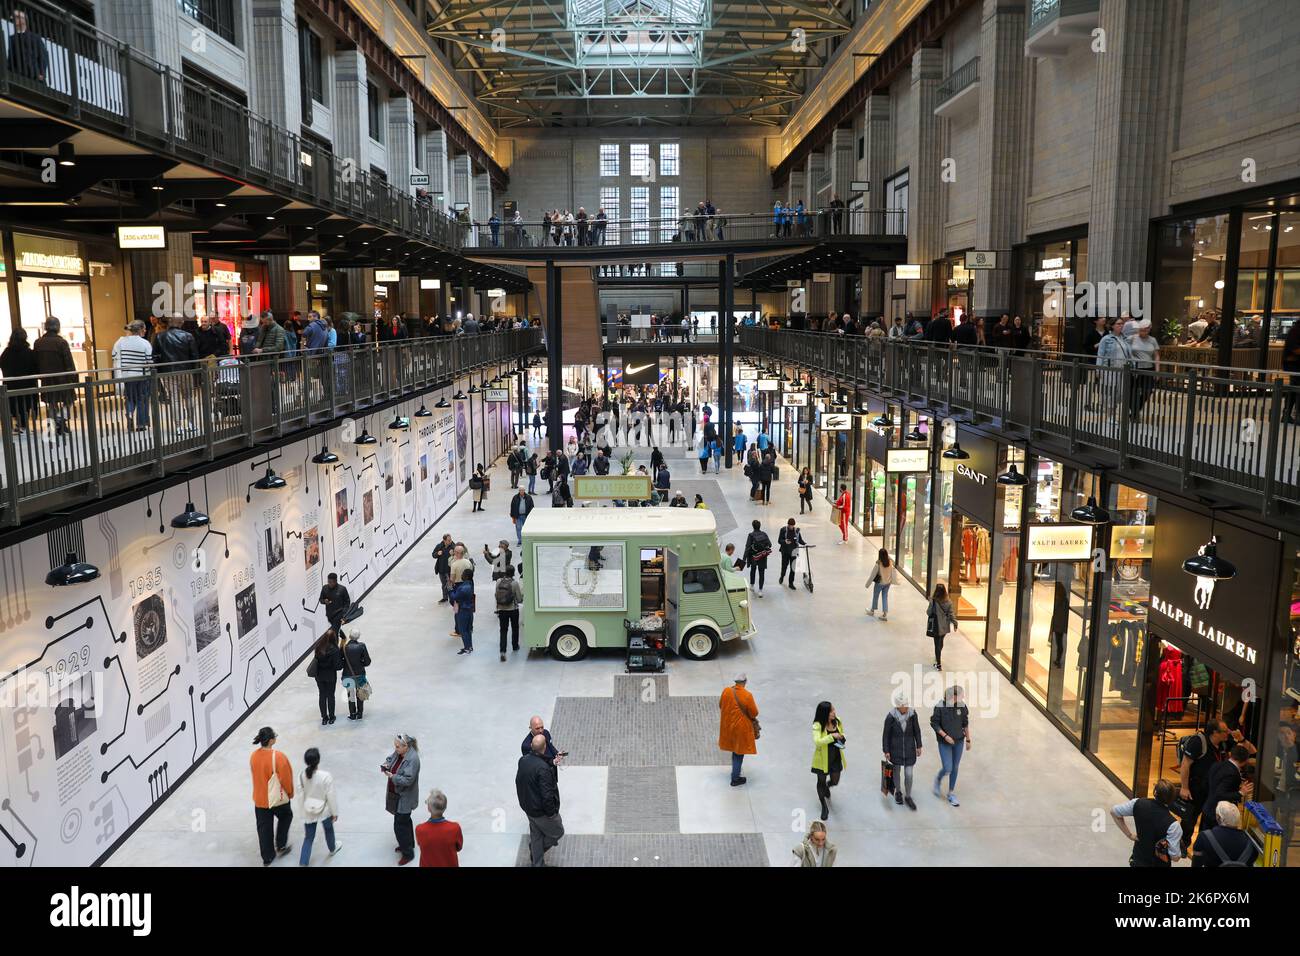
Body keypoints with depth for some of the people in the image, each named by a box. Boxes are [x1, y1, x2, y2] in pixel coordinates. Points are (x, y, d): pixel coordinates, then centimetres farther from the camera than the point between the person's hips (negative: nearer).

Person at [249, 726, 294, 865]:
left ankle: (267, 857, 24)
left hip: (260, 798, 4)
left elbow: (256, 776, 6)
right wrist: (290, 793, 2)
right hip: (277, 798, -4)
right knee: (285, 817, 24)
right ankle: (280, 846, 30)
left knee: (264, 828, 15)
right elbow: (286, 778, -16)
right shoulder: (278, 757, -25)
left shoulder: (254, 756, -8)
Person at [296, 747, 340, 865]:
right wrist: (335, 812, -3)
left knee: (308, 838, 14)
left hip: (308, 812, 2)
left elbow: (300, 796, -6)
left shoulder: (302, 776, -15)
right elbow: (331, 796, -17)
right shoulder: (326, 776, -26)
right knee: (329, 830, 27)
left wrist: (302, 812, 8)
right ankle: (332, 848, 53)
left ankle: (302, 864, 9)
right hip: (324, 811, -2)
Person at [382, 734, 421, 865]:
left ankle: (408, 853, 12)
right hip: (397, 794, 9)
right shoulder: (398, 752, -3)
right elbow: (390, 759, 12)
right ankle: (408, 844, 42)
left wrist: (392, 776, -27)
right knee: (404, 821, 24)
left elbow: (408, 780, -31)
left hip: (405, 798, -9)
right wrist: (386, 765, -9)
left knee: (400, 825, -2)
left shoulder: (412, 759, -29)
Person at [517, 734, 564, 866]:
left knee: (535, 836, 24)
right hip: (542, 811, -8)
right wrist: (551, 813, -16)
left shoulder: (523, 760, -9)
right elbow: (547, 795, -31)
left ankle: (537, 863, 36)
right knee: (557, 832, 18)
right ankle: (537, 853, 25)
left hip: (528, 808, 8)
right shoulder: (543, 768, -33)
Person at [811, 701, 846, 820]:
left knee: (835, 781, 17)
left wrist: (842, 737, -12)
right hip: (822, 759, -4)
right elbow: (817, 742, -34)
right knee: (821, 781, 13)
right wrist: (832, 736, -37)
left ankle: (827, 787, 56)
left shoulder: (837, 721, -8)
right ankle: (824, 807, 35)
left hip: (836, 758, 4)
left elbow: (842, 733, 11)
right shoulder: (818, 726, -24)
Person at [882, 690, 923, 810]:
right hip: (895, 749, -1)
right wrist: (886, 751, -7)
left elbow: (917, 730, 0)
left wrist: (919, 746, 6)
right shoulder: (890, 717, -21)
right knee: (897, 771, 18)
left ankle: (908, 797, 25)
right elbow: (886, 734, -10)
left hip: (909, 749, 1)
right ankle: (898, 792, 43)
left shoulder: (912, 714, -15)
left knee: (909, 774, 3)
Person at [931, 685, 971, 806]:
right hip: (945, 743, -3)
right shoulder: (940, 707, -19)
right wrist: (945, 736, -17)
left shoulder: (962, 706, -9)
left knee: (955, 768, 12)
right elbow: (934, 723, -10)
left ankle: (951, 794, 29)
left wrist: (968, 740, 9)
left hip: (959, 741, 3)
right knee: (947, 769, -6)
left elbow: (965, 724, 4)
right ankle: (938, 779, 28)